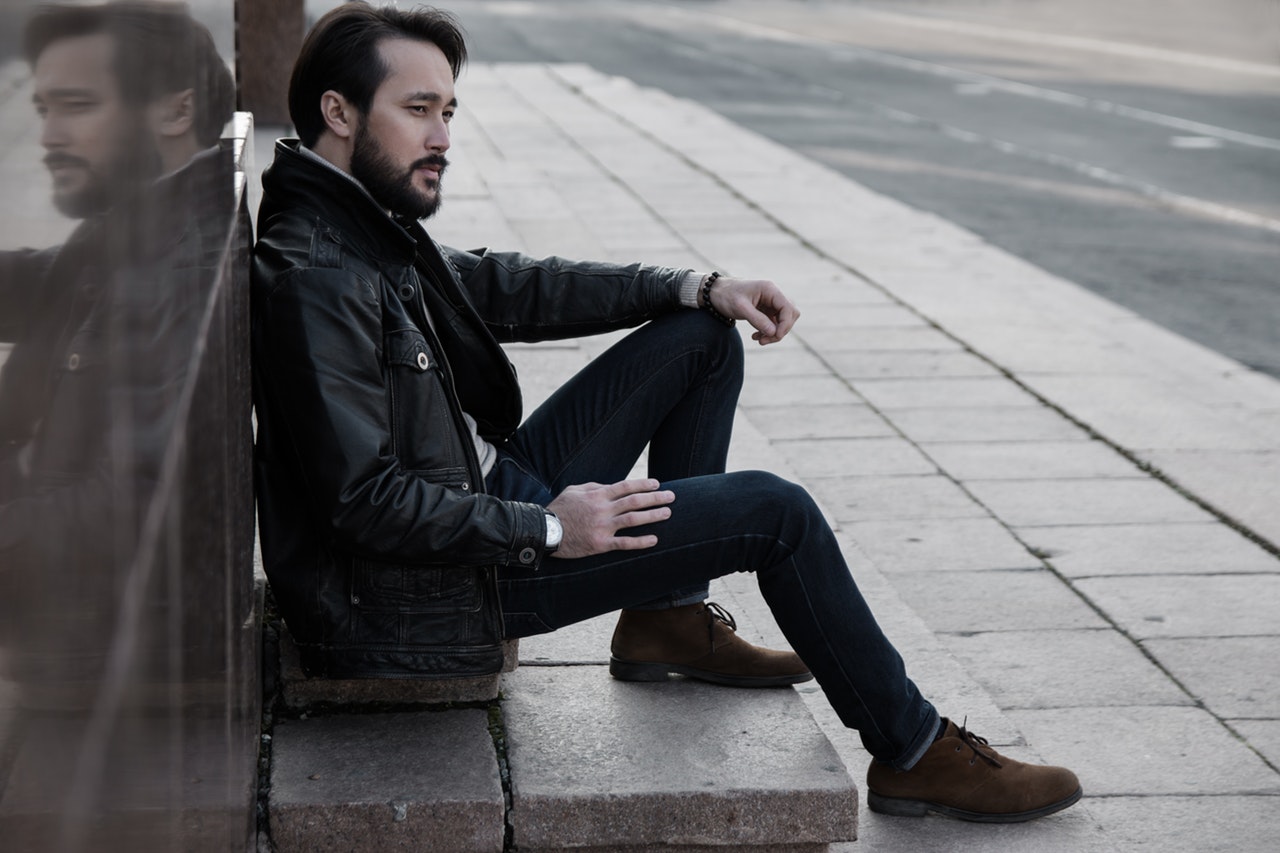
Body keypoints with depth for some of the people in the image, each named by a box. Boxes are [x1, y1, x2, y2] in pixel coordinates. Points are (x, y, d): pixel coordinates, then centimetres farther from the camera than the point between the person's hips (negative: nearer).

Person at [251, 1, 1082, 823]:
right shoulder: (313, 278, -24)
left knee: (701, 339, 12)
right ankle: (914, 752, 5)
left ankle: (668, 618, 18)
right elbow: (364, 499, -27)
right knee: (774, 511, -11)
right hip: (437, 592, -10)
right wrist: (546, 532, -22)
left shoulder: (372, 223, 6)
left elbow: (505, 287, 16)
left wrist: (700, 288, 9)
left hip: (489, 498, 10)